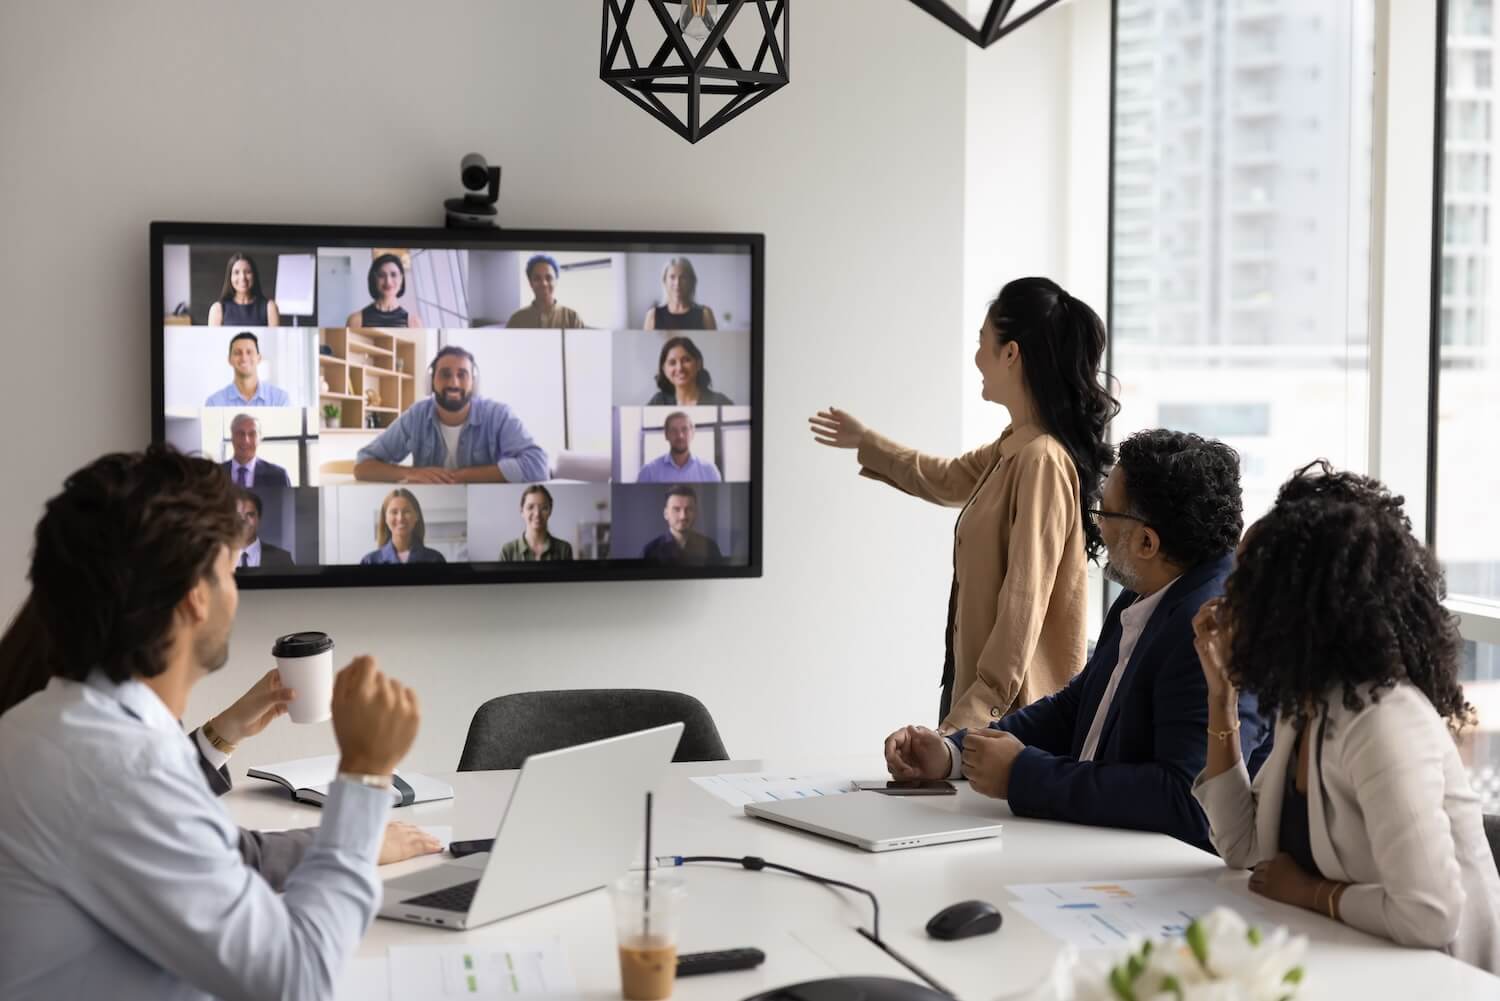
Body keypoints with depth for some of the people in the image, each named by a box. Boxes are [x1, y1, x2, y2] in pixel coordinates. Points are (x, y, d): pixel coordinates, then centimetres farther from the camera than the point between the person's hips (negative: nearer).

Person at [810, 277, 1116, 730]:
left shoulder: (1041, 461, -19)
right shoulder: (1014, 449, 9)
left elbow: (1024, 606, -23)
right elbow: (948, 480, 32)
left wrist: (970, 718, -25)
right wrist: (867, 443, 44)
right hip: (981, 690, 9)